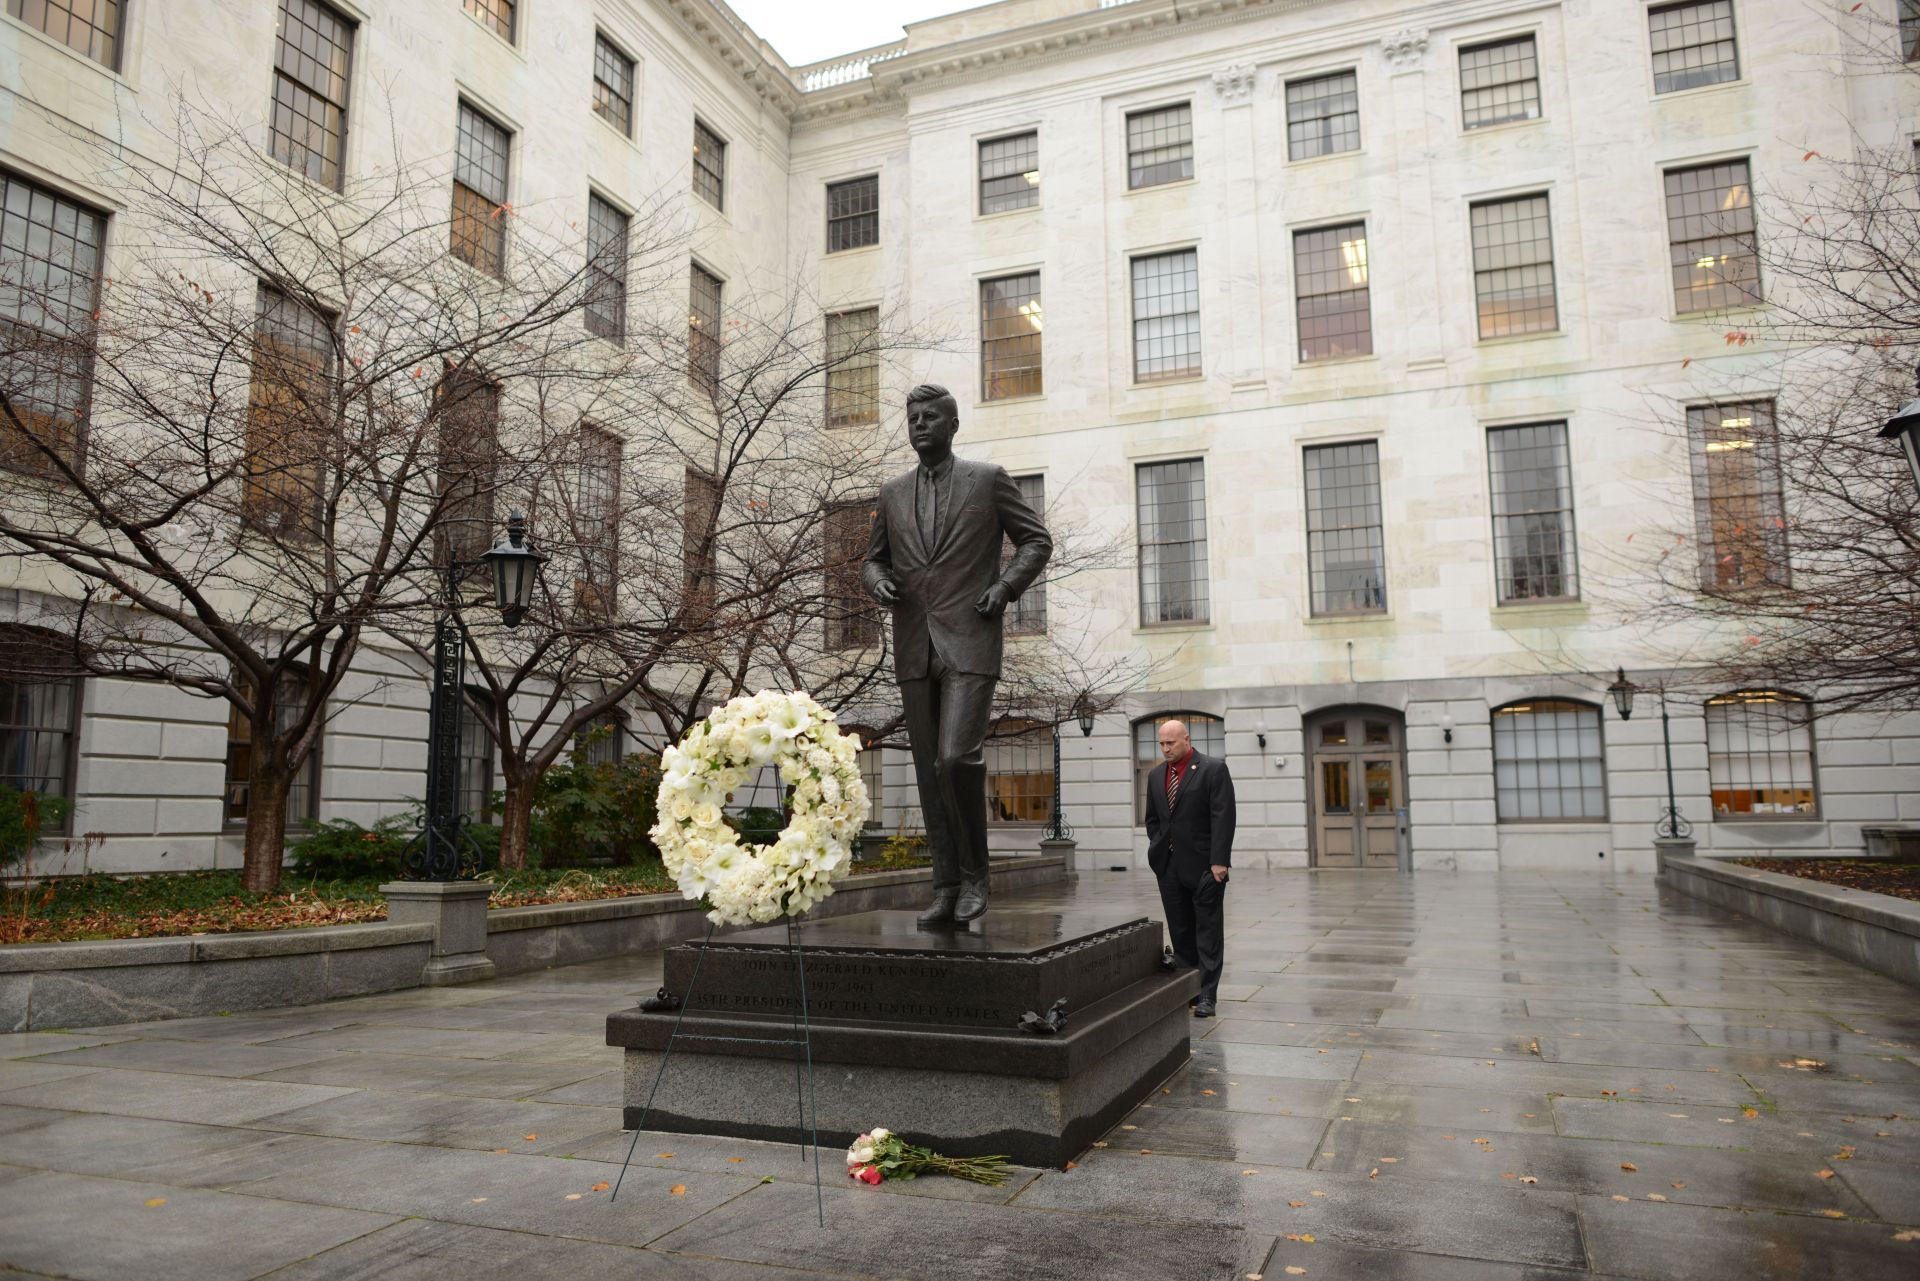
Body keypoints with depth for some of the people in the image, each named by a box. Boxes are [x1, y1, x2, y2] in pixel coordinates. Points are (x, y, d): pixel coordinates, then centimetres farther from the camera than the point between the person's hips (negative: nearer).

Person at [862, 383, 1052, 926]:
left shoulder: (988, 479, 3)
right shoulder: (892, 493, 14)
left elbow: (1037, 540, 7)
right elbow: (874, 559, 21)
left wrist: (1005, 587, -9)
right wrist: (878, 583, -3)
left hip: (970, 643, -4)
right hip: (914, 650, 5)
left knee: (957, 758, -19)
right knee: (931, 771, 4)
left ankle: (974, 870, 2)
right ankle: (948, 888, 11)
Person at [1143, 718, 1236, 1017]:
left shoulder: (1213, 769, -6)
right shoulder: (1155, 775, 12)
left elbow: (1223, 818, -12)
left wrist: (1219, 860, -17)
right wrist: (1158, 850, 7)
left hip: (1204, 866, -6)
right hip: (1169, 866, 6)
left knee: (1208, 933, -2)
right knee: (1180, 933, 8)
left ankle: (1207, 995, 0)